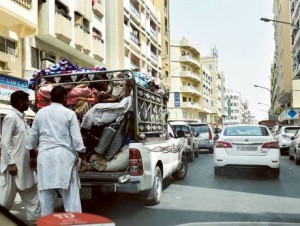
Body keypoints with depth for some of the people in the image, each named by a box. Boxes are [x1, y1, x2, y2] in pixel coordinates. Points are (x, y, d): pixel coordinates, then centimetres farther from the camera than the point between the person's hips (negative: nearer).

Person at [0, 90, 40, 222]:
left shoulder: (21, 117, 11)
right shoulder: (11, 117, -15)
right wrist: (11, 163, -21)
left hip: (24, 164, 9)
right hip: (14, 164, -9)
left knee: (30, 192, 14)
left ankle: (35, 217, 25)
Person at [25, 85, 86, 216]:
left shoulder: (40, 113, 9)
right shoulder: (69, 113, -3)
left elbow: (33, 137, 16)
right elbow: (76, 137, -5)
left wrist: (32, 156, 27)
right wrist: (81, 154, 6)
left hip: (45, 156, 3)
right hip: (64, 155, -3)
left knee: (47, 195, 10)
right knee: (70, 194, 2)